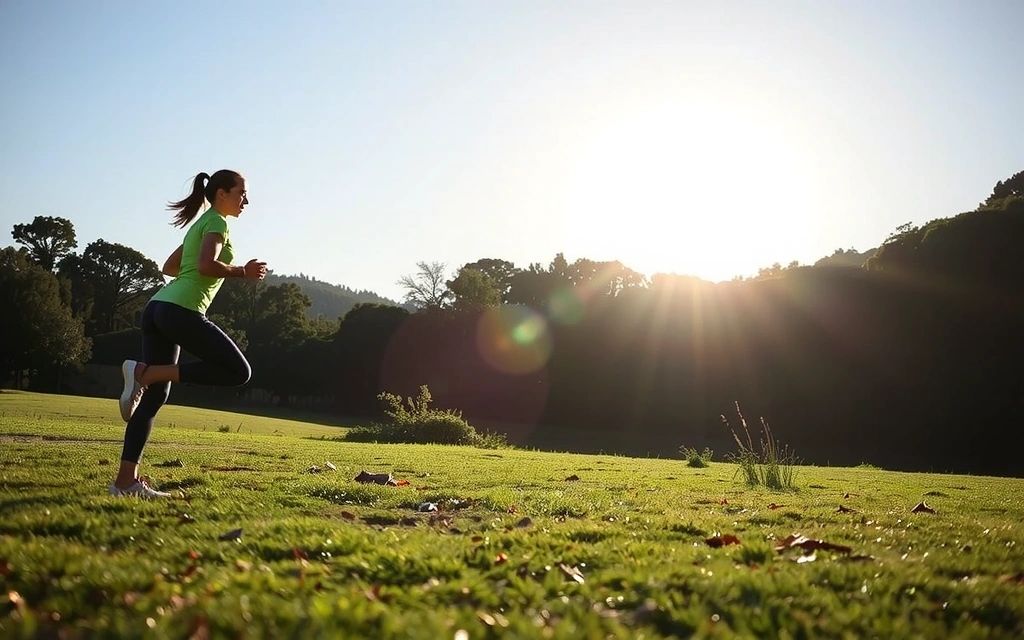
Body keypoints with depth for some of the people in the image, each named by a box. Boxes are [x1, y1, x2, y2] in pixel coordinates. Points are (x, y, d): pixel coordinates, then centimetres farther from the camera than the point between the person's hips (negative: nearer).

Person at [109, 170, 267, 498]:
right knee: (238, 371, -7)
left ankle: (126, 480, 3)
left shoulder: (201, 224, 27)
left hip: (157, 308, 10)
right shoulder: (217, 222, -1)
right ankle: (145, 371, -13)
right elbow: (207, 265, -18)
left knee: (155, 395, 7)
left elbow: (169, 267, 31)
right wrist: (243, 272, -5)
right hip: (182, 310, -10)